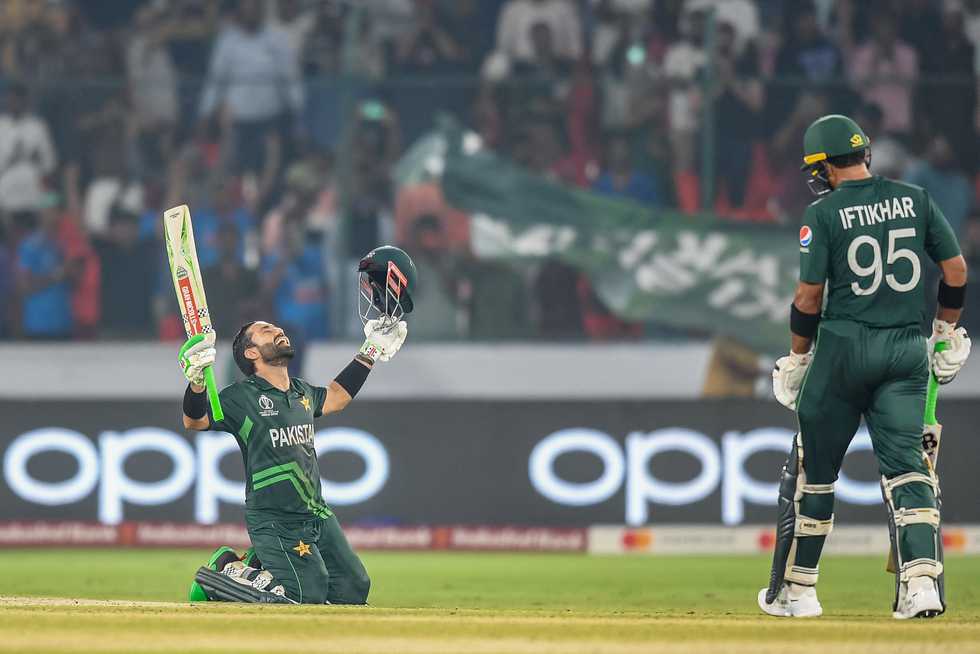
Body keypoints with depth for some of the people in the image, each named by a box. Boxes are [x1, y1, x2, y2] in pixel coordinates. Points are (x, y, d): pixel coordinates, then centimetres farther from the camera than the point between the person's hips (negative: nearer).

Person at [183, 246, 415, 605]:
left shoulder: (300, 392, 14)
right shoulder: (241, 397, -9)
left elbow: (335, 397, 33)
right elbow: (194, 421, -21)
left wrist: (372, 350, 30)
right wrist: (196, 382, -41)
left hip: (317, 515, 8)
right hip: (273, 519, -8)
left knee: (353, 590, 6)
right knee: (307, 598, -19)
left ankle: (259, 565, 18)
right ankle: (228, 572, 3)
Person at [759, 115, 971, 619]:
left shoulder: (824, 213, -7)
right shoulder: (915, 200, 4)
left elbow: (809, 297, -8)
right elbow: (956, 270, 5)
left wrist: (797, 358, 4)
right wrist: (946, 331, 18)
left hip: (844, 346, -3)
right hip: (908, 351, 3)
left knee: (812, 469, 9)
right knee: (905, 464, 1)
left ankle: (795, 590, 16)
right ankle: (922, 580, -18)